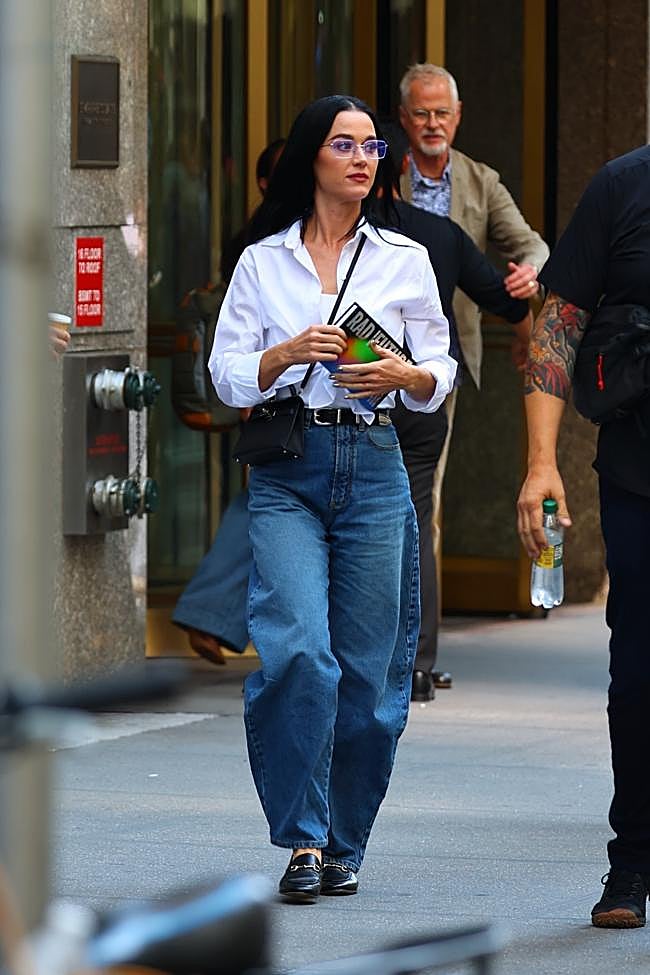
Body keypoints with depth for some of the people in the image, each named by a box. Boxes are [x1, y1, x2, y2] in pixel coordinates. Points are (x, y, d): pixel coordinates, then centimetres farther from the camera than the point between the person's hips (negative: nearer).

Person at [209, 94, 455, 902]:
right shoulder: (262, 261, 8)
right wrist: (287, 355, -13)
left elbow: (441, 375, 13)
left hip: (373, 470, 1)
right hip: (285, 472, -1)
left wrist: (404, 375, -9)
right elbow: (227, 375, 6)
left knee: (367, 669, 0)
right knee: (296, 651, -18)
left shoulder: (405, 260, 10)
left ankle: (343, 844, 15)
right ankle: (302, 839, -10)